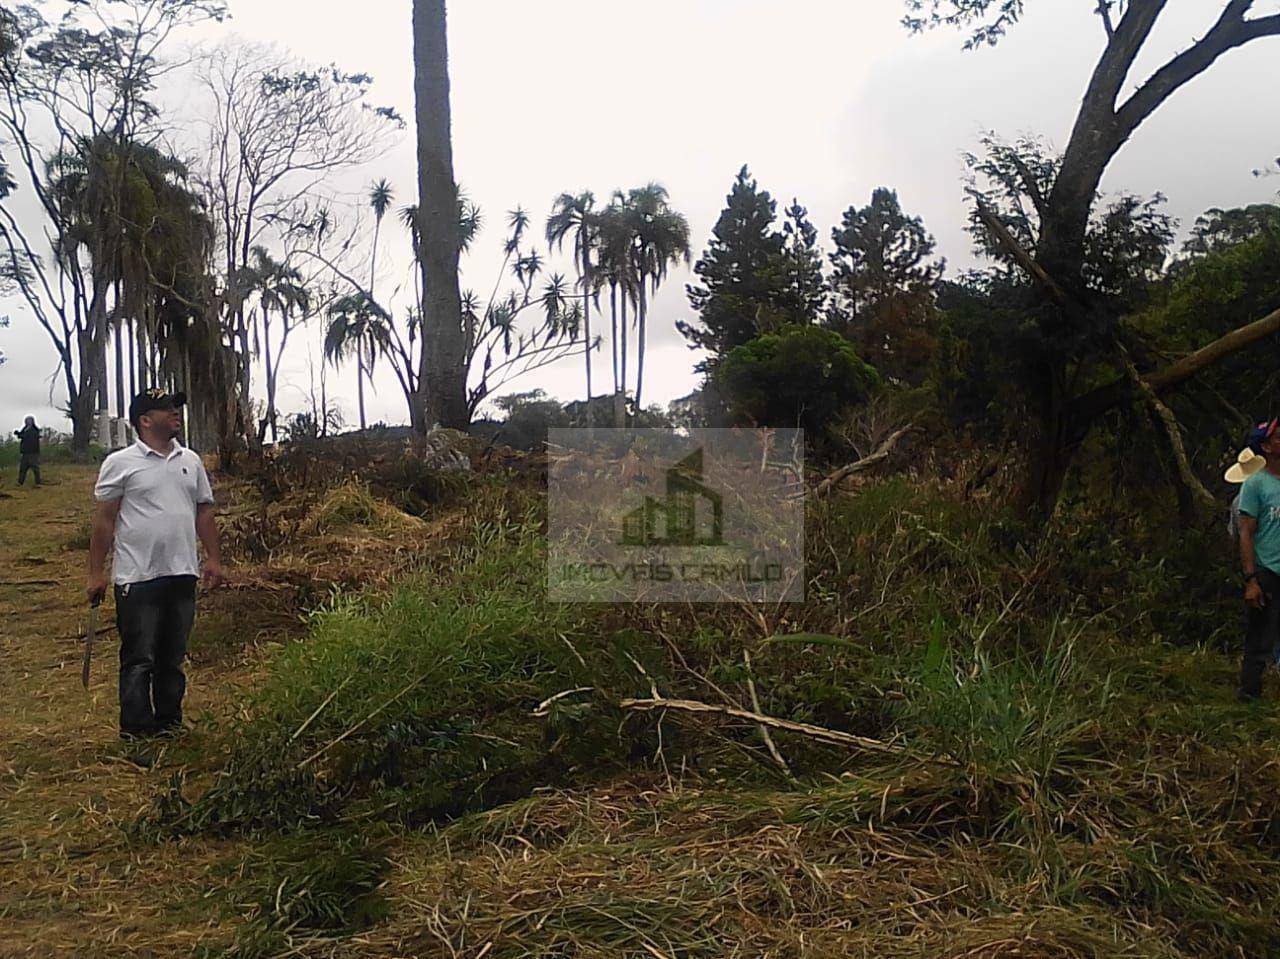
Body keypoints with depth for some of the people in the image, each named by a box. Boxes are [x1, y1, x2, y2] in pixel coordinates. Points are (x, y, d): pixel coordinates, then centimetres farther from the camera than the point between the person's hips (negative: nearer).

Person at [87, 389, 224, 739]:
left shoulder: (190, 461, 11)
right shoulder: (120, 463, -4)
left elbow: (204, 513, 15)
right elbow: (104, 521, -4)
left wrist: (213, 559, 8)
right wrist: (96, 574, -5)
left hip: (182, 575, 5)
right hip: (138, 578, -5)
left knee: (173, 657, 14)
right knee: (138, 660, 0)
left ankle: (169, 722, 25)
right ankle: (135, 730, 9)